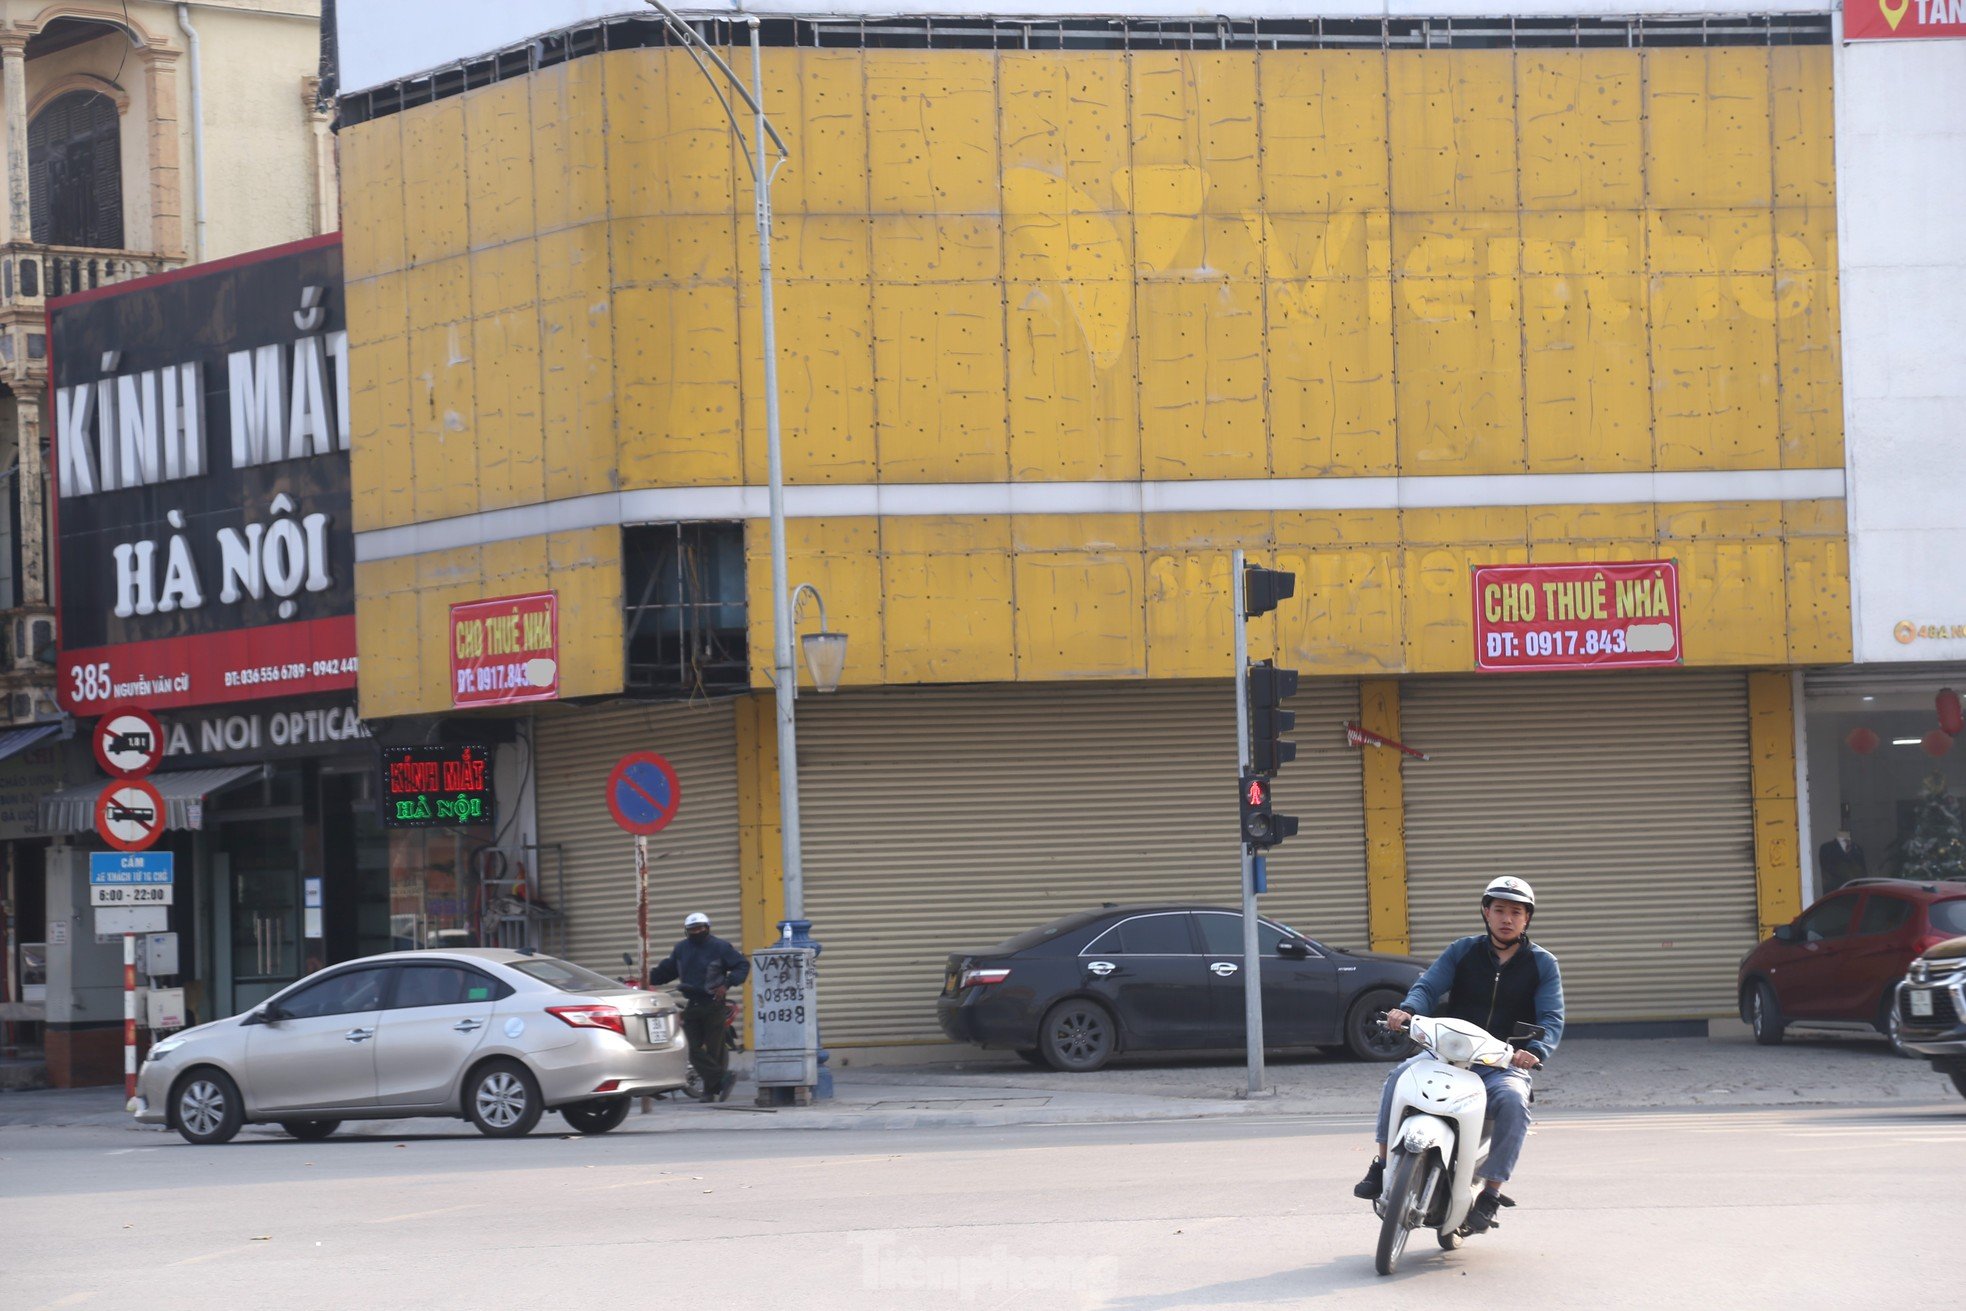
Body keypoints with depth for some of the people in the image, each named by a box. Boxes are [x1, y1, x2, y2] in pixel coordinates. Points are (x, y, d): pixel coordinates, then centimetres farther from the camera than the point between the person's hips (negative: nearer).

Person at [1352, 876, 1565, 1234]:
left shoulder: (1542, 964, 6)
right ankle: (1383, 1164, -18)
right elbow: (1428, 986, -4)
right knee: (1400, 1077, -26)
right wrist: (1407, 1009, -28)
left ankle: (1491, 1192, -26)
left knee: (1513, 1102, -34)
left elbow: (1552, 1019, -5)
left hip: (1504, 1063, -2)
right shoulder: (1463, 951, 9)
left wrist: (1535, 1051, -28)